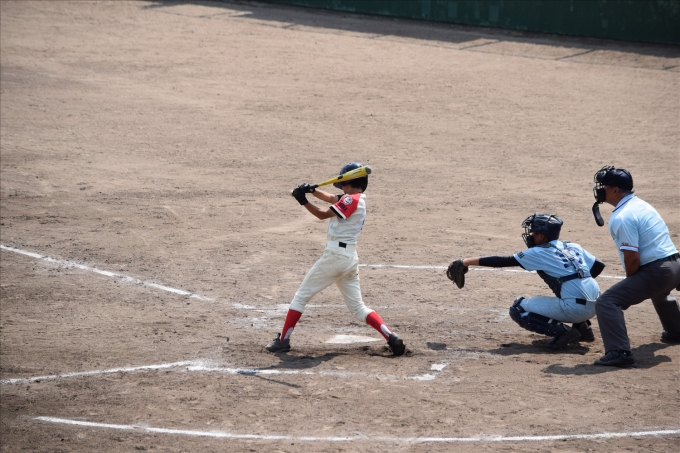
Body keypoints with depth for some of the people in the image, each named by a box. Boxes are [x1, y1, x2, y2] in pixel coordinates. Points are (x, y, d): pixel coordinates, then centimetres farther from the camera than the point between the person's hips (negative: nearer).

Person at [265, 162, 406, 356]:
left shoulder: (351, 200, -12)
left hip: (335, 255, -9)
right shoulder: (357, 199, 15)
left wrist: (303, 201, -17)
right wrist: (312, 190, 8)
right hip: (350, 258, 9)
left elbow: (323, 214, -14)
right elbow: (331, 198, 24)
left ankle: (283, 340, 4)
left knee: (301, 296, 3)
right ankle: (392, 337, -7)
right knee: (358, 307, 10)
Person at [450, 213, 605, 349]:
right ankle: (582, 326, 17)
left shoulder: (539, 253, 0)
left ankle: (561, 331, -10)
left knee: (518, 309, 4)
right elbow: (598, 266, 20)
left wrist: (466, 262, 4)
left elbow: (502, 261, 0)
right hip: (594, 307, 7)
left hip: (574, 309, -7)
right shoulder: (573, 247, 17)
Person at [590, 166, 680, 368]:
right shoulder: (641, 205, 13)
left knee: (607, 302, -14)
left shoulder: (621, 217, -15)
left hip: (656, 272, -10)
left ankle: (619, 352, -27)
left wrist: (630, 281, 0)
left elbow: (632, 258, -20)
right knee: (660, 292, 44)